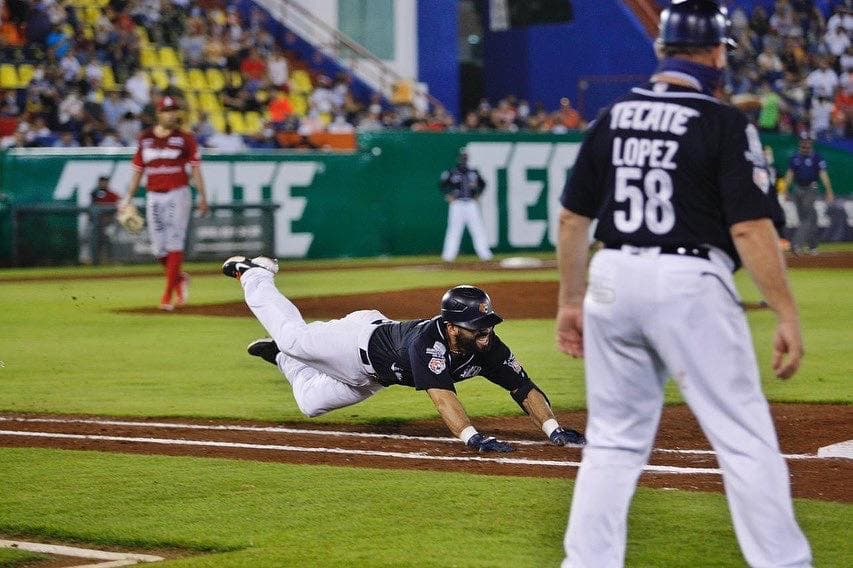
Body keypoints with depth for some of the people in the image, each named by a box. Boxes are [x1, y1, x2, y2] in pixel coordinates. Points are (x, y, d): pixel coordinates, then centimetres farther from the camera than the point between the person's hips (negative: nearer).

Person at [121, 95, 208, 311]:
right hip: (154, 197, 3)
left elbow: (195, 168, -2)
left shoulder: (185, 139, 1)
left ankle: (168, 294, -8)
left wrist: (202, 196, -11)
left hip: (178, 194, -3)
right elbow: (137, 170, 13)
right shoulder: (145, 138, 9)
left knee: (174, 243, -10)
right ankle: (179, 278, 27)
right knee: (159, 248, 1)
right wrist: (128, 197, 7)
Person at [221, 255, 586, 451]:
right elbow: (441, 395, -57)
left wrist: (553, 429, -44)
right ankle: (250, 274, 42)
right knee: (292, 334, 19)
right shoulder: (428, 340, -46)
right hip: (361, 338, -6)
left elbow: (525, 389, -29)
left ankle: (278, 355, 44)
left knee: (311, 404, 17)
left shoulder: (489, 350, -28)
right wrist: (472, 438, -70)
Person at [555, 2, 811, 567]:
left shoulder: (613, 118, 9)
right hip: (690, 286, -5)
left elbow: (572, 218, 11)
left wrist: (571, 300, 19)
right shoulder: (726, 123, -7)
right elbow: (750, 228, -13)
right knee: (746, 440, 1)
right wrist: (788, 315, -10)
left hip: (613, 281, 5)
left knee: (613, 441, 14)